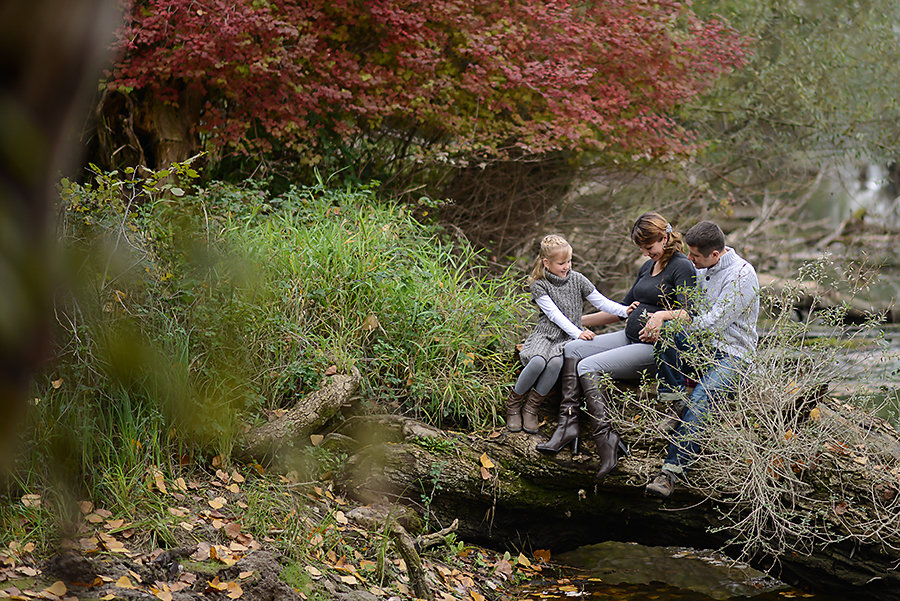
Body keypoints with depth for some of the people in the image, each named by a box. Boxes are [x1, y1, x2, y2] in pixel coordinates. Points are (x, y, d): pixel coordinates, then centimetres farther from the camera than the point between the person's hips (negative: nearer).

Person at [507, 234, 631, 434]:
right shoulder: (539, 285, -1)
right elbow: (554, 315, -11)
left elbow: (601, 302, 5)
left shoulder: (577, 279, 7)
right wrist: (577, 333, -23)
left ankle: (531, 408, -17)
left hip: (568, 339, 1)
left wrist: (626, 311, -12)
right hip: (545, 334, -1)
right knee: (538, 362, -34)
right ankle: (513, 404, -10)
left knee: (556, 363, -33)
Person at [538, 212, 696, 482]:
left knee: (589, 366, -23)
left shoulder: (682, 267, -9)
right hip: (630, 337, 9)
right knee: (572, 350, -5)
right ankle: (568, 424, -13)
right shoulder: (648, 266, 17)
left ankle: (607, 440, -25)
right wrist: (578, 321, 27)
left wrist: (657, 317, -26)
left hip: (656, 347, -9)